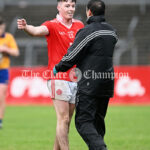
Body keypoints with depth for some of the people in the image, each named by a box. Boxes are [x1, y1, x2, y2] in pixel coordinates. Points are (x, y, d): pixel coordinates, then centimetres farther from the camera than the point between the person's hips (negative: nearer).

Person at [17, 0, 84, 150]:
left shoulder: (79, 25, 11)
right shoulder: (52, 25, -6)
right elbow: (38, 30, -28)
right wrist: (26, 27, -48)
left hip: (75, 79, 6)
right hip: (58, 78, -6)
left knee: (67, 120, 8)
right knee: (63, 119, -11)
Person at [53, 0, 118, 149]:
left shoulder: (87, 31, -11)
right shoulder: (112, 31, 12)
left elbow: (71, 56, -9)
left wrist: (57, 68, 9)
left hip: (89, 84, -7)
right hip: (107, 83, 7)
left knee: (83, 121, -8)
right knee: (98, 121, 16)